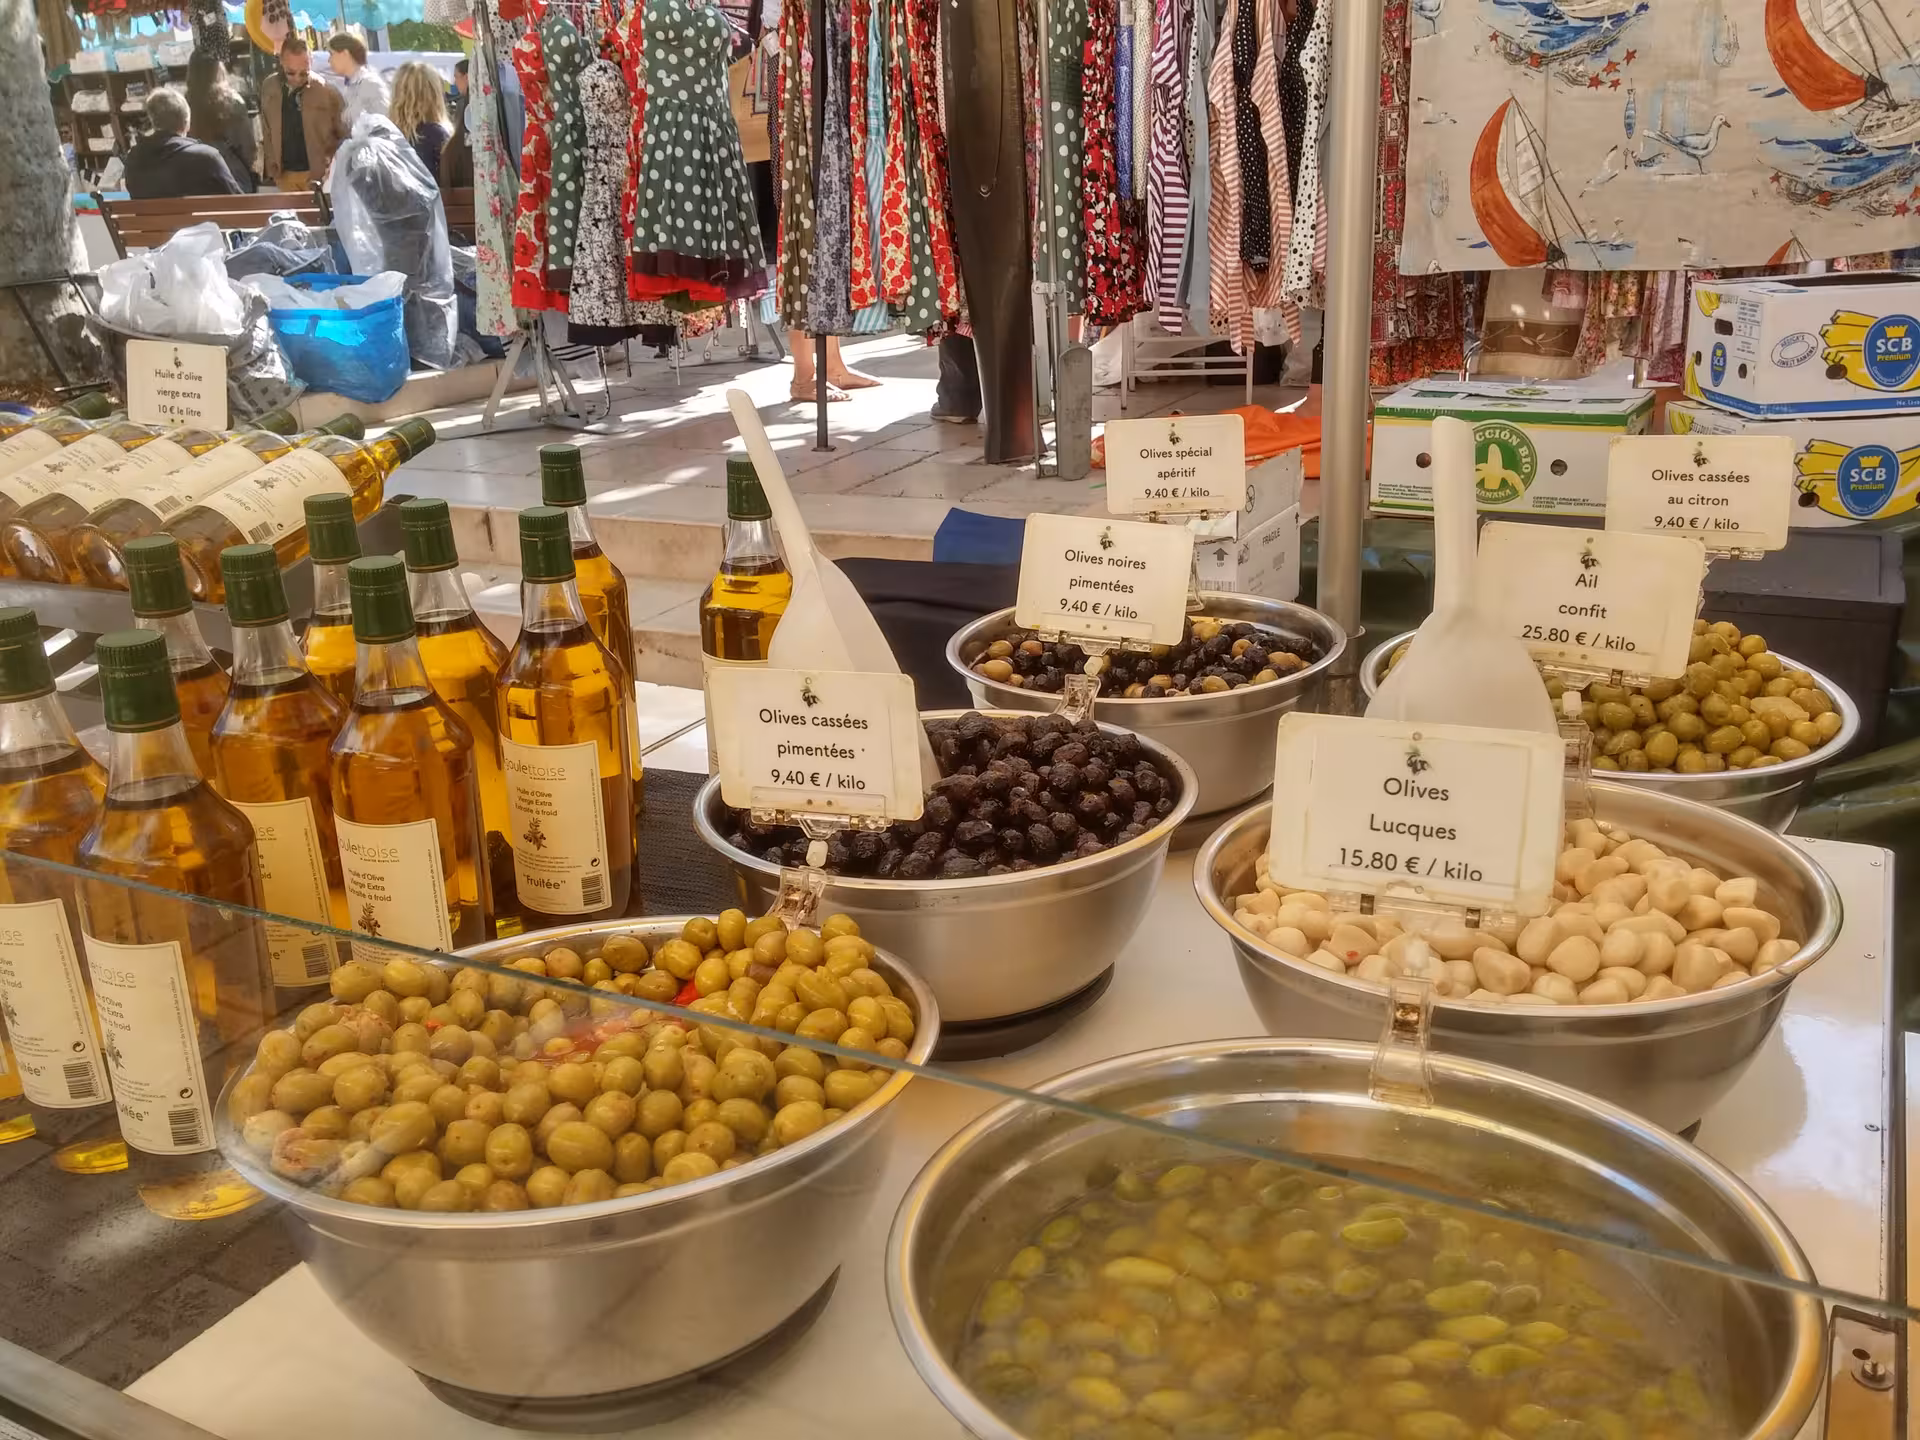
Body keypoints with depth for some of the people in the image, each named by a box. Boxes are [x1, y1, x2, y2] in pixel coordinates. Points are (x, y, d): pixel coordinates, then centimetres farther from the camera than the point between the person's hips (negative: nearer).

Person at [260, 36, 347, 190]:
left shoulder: (327, 90, -11)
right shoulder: (269, 87, 2)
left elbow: (345, 135, -4)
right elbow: (266, 131, 13)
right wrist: (270, 166, 7)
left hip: (318, 173, -4)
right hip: (284, 174, 4)